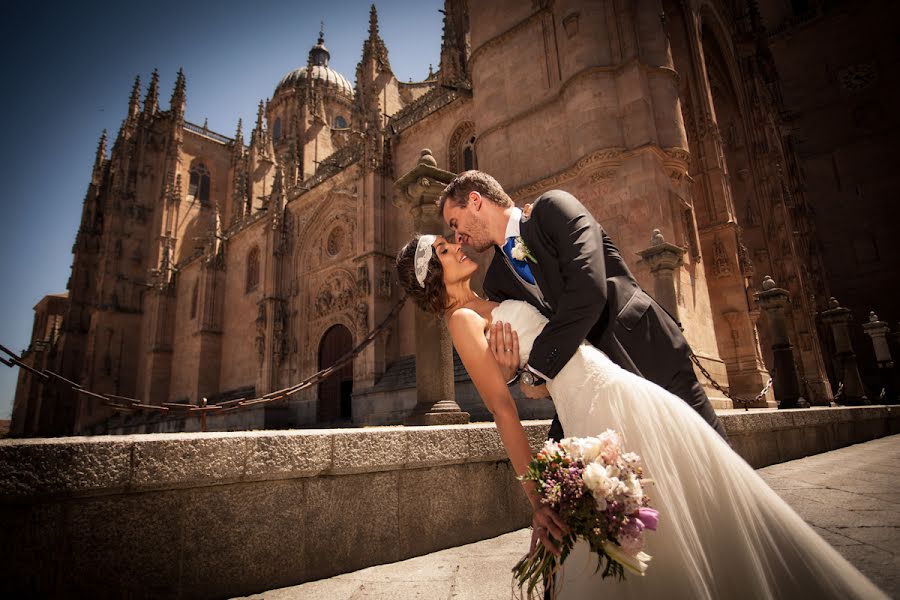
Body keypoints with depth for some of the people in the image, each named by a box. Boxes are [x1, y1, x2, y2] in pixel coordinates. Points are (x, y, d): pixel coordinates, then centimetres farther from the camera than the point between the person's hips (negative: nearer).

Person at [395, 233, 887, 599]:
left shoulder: (493, 307, 21)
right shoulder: (463, 319, -5)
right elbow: (501, 406, -13)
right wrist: (536, 498, -17)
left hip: (628, 394, 9)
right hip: (599, 404, -9)